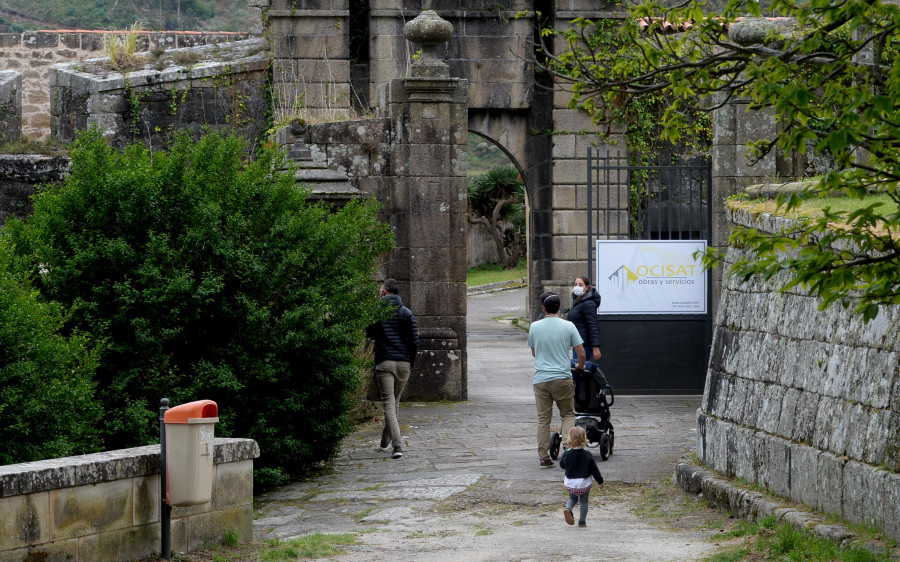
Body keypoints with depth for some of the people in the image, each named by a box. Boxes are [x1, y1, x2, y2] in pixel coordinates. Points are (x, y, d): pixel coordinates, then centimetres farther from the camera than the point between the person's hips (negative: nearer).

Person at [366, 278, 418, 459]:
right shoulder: (407, 313, 2)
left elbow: (370, 334, 13)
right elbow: (415, 340, 0)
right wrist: (411, 362, 12)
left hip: (384, 363, -3)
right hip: (403, 363, 3)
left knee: (388, 404, -5)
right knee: (395, 401, 19)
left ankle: (397, 445, -19)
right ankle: (386, 441, 31)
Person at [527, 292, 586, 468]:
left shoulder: (534, 327, 2)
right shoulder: (568, 326, -4)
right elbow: (581, 353, -1)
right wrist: (579, 366, 21)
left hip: (541, 379, 2)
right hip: (562, 378, -2)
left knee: (543, 419, 6)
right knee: (568, 414, 12)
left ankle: (544, 458, 6)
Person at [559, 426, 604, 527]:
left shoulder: (566, 454, -12)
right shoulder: (587, 455, -14)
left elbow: (562, 465, 7)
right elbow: (594, 469, -7)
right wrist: (600, 481, 5)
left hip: (570, 483, 1)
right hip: (584, 483, -1)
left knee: (572, 498, 23)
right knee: (583, 501, 15)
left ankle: (568, 509, -6)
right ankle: (582, 521, 13)